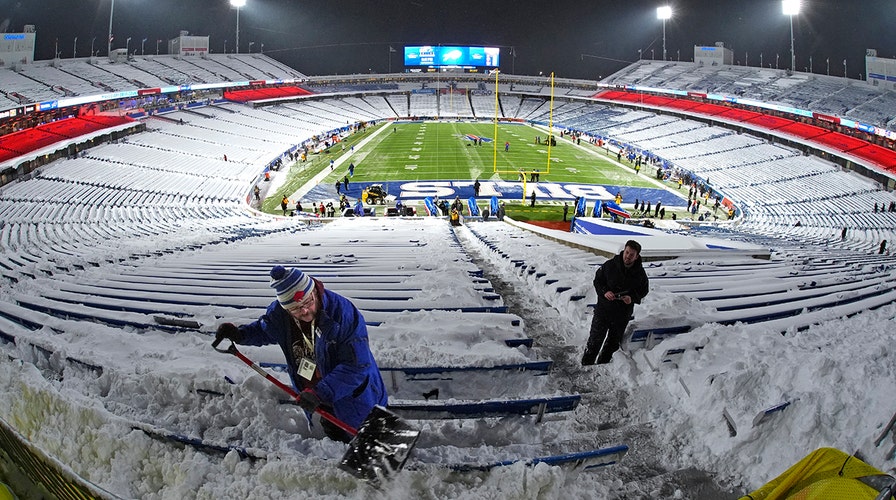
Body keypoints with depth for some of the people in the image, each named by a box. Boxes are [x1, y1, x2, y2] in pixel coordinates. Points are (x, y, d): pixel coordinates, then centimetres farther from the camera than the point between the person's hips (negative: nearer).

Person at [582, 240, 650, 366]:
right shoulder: (610, 265, -12)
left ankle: (601, 366, 33)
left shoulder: (640, 273, -8)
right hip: (603, 309, -2)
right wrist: (604, 292, -18)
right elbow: (597, 280, 1)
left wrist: (633, 298, -13)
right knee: (595, 340, -3)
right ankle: (585, 365, 9)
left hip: (623, 314, 2)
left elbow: (643, 290, 7)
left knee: (613, 343, 15)